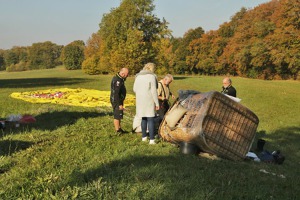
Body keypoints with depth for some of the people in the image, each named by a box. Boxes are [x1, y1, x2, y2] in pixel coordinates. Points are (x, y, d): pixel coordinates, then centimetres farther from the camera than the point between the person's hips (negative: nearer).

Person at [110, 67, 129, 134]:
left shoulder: (119, 79, 9)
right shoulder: (117, 80, -23)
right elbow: (116, 94, -26)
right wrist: (120, 104, -24)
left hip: (118, 101, 10)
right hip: (116, 101, -10)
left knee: (119, 116, 18)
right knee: (117, 116, -2)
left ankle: (119, 129, 29)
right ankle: (117, 131, 6)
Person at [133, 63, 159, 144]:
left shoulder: (138, 76, 8)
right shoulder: (152, 76, -10)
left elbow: (134, 89, 11)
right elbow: (154, 91, -13)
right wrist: (157, 103, -8)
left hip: (140, 100, 6)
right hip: (149, 101, -6)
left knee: (143, 119, 18)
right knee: (150, 120, -3)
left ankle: (144, 137, 27)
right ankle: (151, 139, -6)